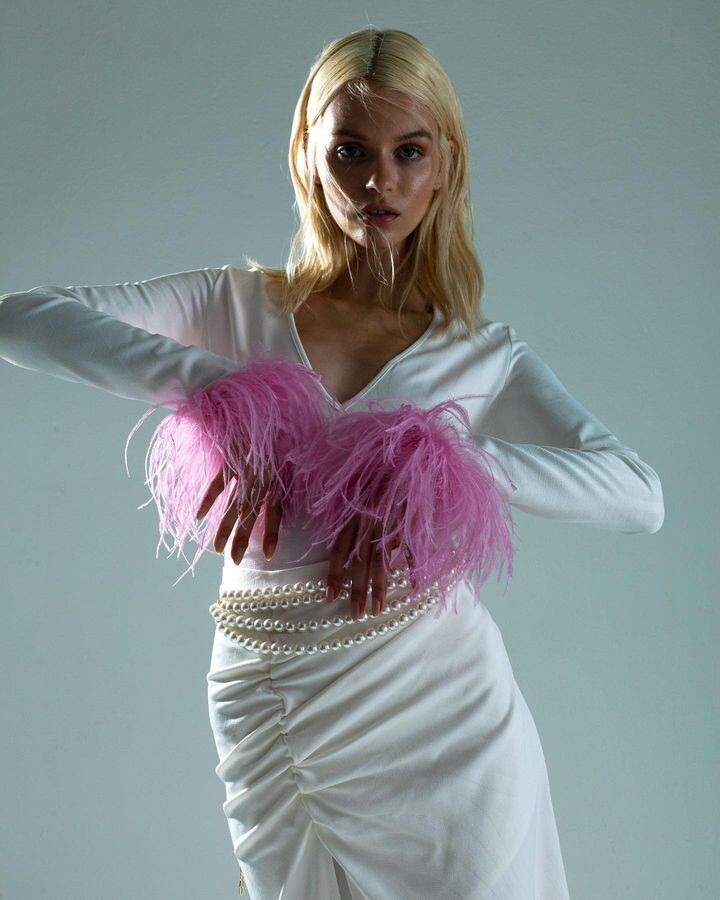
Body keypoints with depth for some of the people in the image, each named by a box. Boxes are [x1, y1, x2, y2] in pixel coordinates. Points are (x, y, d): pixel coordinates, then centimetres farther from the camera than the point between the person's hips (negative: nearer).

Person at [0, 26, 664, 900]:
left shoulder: (484, 353, 2)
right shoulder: (237, 305, 0)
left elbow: (641, 498, -11)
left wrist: (441, 459, -24)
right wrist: (214, 384, -24)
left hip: (451, 704, 1)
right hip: (277, 706, 0)